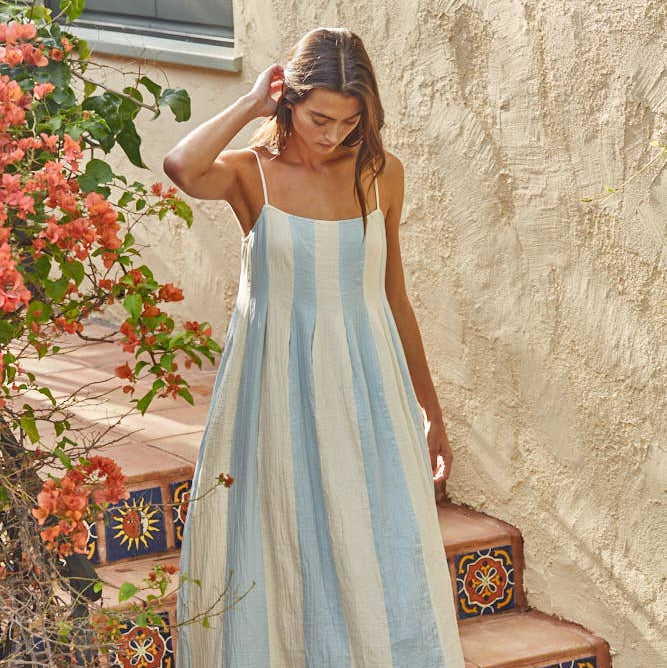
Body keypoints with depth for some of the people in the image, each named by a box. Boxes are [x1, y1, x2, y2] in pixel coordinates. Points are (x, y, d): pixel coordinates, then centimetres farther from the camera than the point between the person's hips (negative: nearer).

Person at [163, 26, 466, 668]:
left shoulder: (381, 172, 3)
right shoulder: (252, 172, -6)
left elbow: (394, 298, 12)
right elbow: (181, 168, -31)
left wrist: (430, 411, 17)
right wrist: (251, 104, -16)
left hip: (366, 394, 3)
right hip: (277, 392, -2)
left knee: (382, 564, 3)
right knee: (282, 562, 4)